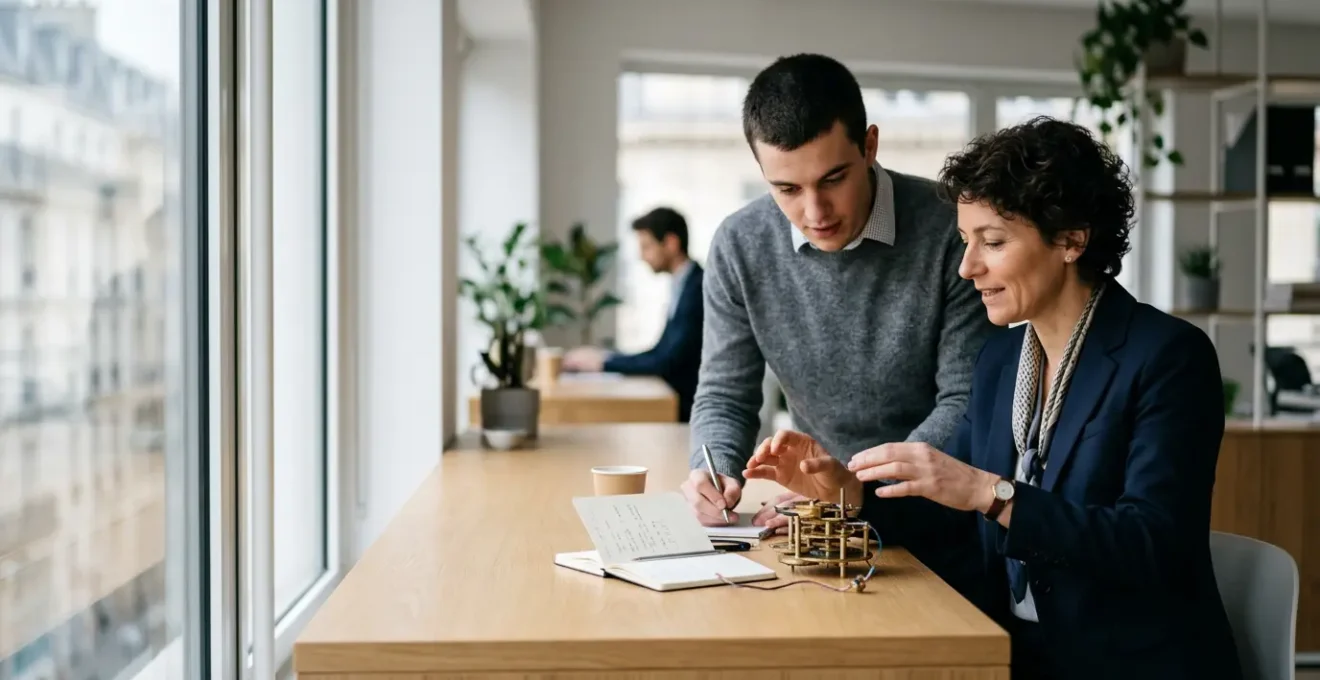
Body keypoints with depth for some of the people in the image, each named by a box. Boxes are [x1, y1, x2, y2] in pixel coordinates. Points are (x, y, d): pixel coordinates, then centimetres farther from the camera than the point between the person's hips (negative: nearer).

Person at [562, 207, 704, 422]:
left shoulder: (698, 289, -17)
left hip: (690, 408, -8)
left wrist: (604, 362, -13)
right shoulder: (684, 285, 12)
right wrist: (602, 356, 3)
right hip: (676, 398, 8)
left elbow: (668, 362, -20)